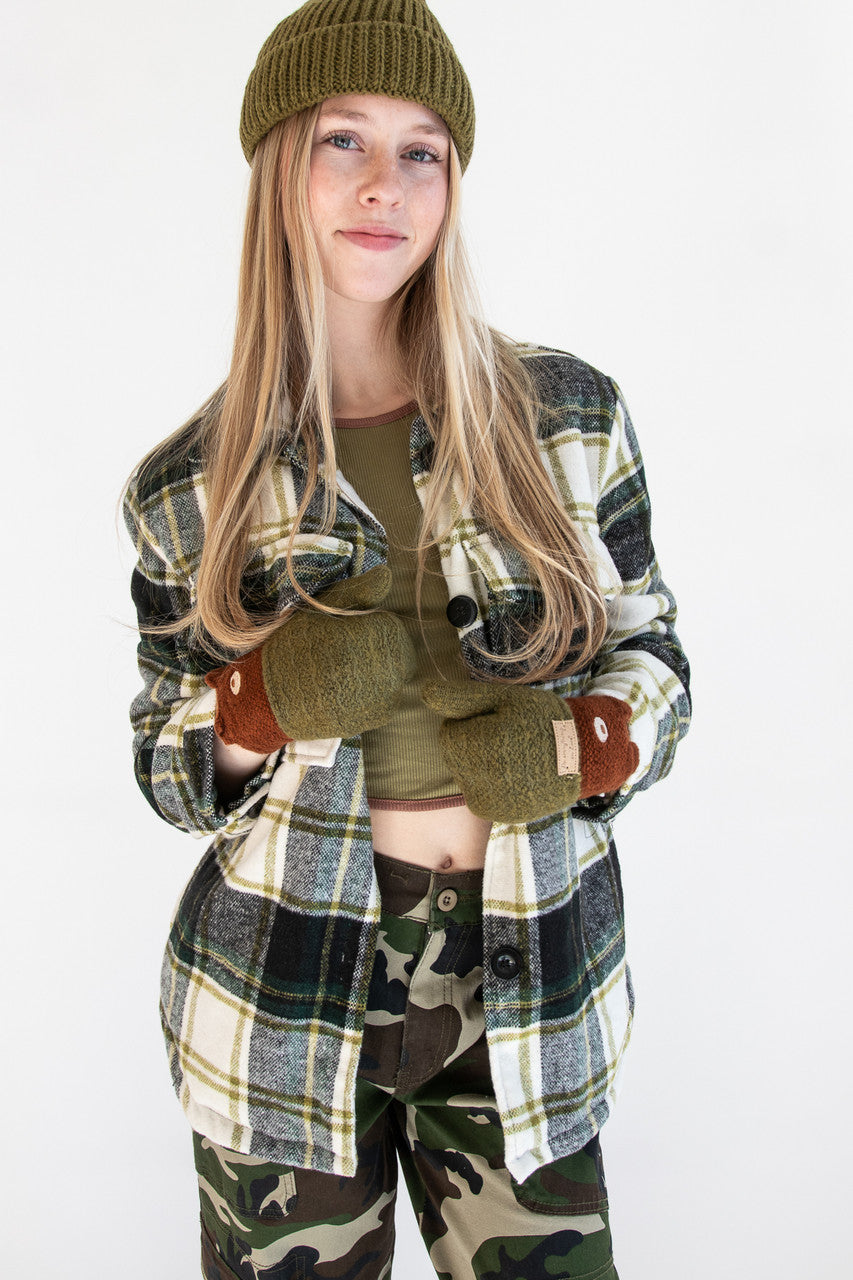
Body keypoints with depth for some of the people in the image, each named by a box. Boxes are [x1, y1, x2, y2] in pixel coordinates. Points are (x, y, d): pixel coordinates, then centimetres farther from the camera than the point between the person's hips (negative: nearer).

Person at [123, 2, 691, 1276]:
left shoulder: (570, 416, -3)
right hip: (282, 1013, 0)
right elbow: (162, 761, 4)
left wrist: (579, 752, -14)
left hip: (522, 999, 1)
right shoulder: (187, 489, -3)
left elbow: (651, 655, 6)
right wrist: (271, 705, -17)